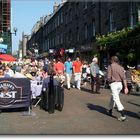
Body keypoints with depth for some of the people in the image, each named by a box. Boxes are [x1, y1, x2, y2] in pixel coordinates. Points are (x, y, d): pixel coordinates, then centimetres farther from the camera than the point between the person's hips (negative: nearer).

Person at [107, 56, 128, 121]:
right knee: (112, 97, 23)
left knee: (116, 99, -9)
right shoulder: (121, 67, 8)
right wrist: (126, 87, 0)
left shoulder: (110, 67, -6)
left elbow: (108, 77, -11)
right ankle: (110, 111, 35)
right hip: (120, 84, 7)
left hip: (113, 84, -7)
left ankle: (123, 115, -17)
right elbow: (124, 78, 1)